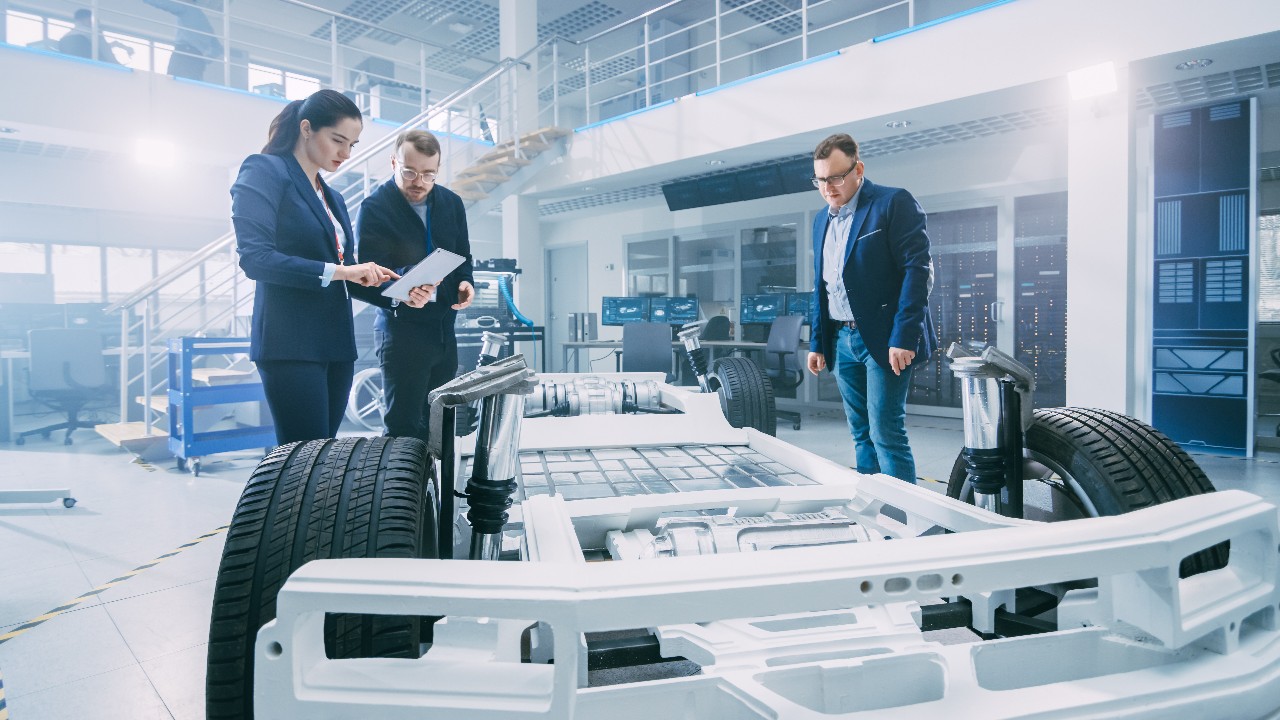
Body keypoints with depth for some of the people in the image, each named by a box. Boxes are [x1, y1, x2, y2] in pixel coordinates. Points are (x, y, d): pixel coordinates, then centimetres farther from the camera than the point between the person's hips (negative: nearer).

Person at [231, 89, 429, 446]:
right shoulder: (265, 172, -3)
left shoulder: (333, 198, 21)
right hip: (290, 346, -8)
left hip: (336, 345, 8)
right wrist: (338, 270, -20)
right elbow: (254, 257, -15)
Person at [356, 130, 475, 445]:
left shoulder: (451, 203, 8)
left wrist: (465, 282, -4)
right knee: (405, 427, -5)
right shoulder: (375, 207, -8)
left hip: (445, 328, 5)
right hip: (401, 328, -5)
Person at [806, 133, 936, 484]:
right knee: (861, 432, 11)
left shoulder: (894, 203, -7)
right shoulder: (822, 219, 15)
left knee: (886, 432, -8)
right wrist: (817, 343, 13)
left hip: (884, 339, -6)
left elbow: (917, 269, -13)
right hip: (841, 340, 7)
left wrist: (903, 338, -20)